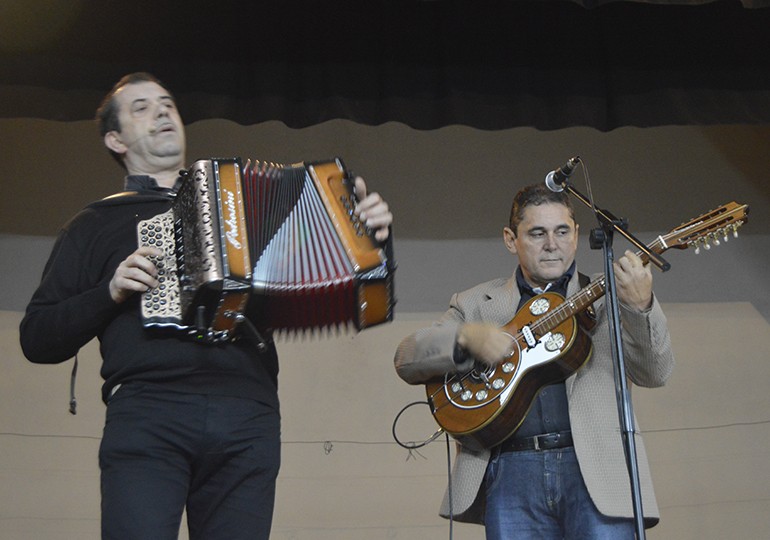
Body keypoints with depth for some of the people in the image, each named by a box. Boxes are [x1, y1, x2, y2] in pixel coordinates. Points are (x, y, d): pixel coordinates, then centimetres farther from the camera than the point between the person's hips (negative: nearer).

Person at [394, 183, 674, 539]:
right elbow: (406, 359, 8)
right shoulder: (476, 304, 16)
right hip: (510, 471, 1)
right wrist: (465, 338, -10)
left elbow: (655, 373, 2)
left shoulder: (606, 298, 14)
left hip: (596, 469, 0)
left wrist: (641, 306, -16)